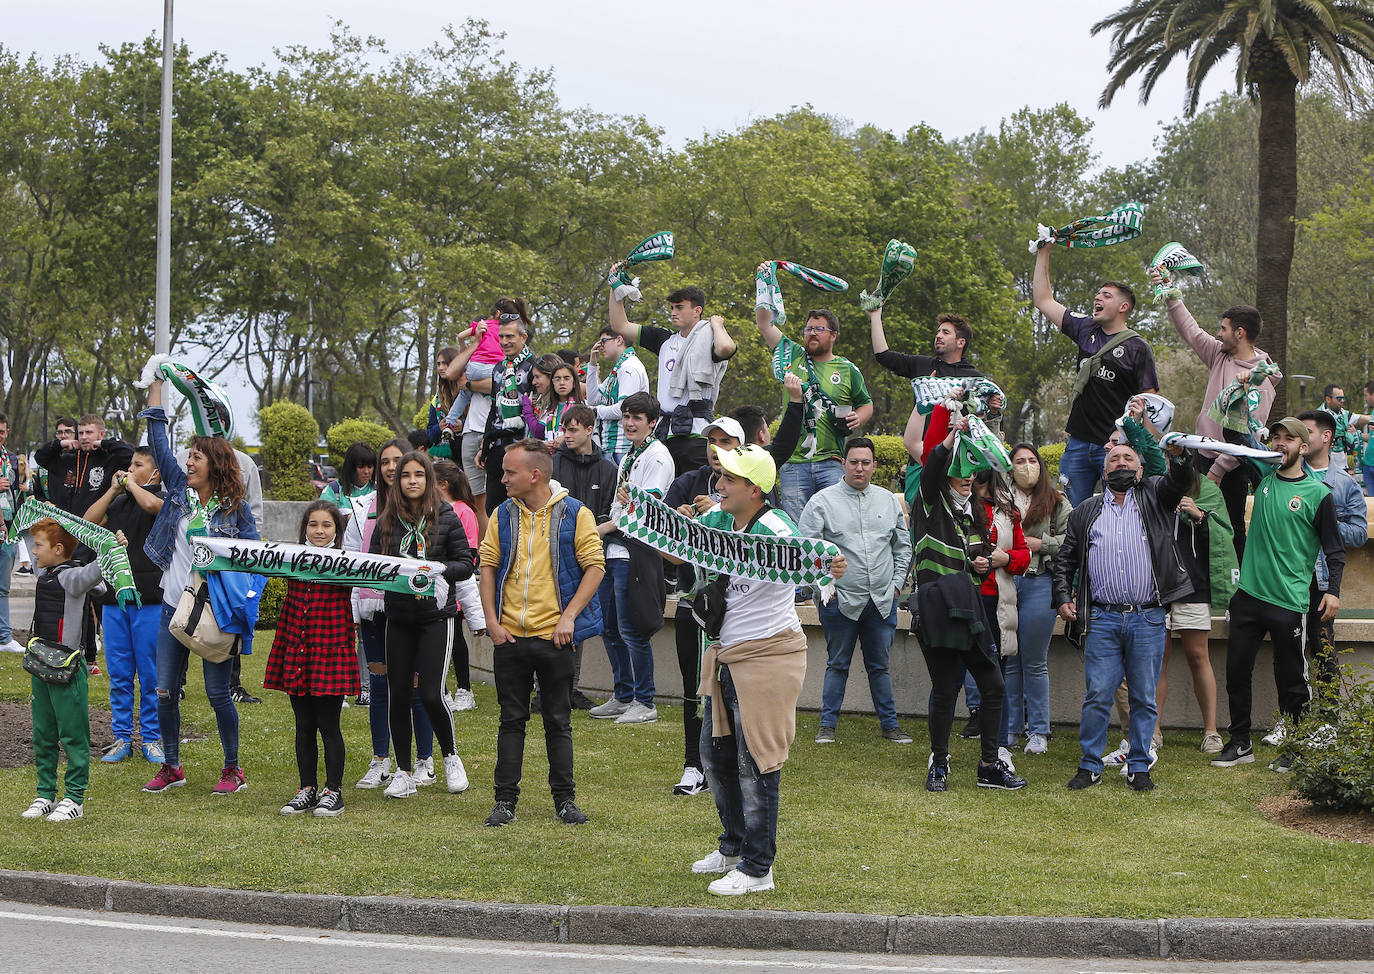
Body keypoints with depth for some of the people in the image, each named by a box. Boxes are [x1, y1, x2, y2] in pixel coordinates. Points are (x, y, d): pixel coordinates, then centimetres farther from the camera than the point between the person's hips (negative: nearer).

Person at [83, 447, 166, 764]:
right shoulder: (120, 502, 16)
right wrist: (114, 489, 4)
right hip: (115, 595, 5)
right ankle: (121, 738, 14)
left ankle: (151, 739, 9)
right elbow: (88, 522, 6)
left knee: (150, 675, 0)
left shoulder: (164, 500, -1)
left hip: (149, 598, -5)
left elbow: (151, 504, -24)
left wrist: (132, 485, -6)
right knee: (119, 673, 7)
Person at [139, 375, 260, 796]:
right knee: (166, 691, 7)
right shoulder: (180, 489, 7)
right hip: (174, 606, 5)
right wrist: (155, 386, 5)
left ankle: (233, 769, 12)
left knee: (218, 693, 0)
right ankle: (171, 766, 20)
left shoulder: (235, 507, -4)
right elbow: (159, 441, 6)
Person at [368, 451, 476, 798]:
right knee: (398, 694, 4)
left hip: (436, 615, -3)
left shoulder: (446, 518, -1)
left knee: (431, 693, -10)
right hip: (398, 616, 3)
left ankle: (450, 757, 15)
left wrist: (439, 569, -18)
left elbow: (466, 564, 0)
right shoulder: (387, 520, 7)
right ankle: (403, 772, 15)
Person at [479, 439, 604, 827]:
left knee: (558, 722, 6)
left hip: (555, 636, -3)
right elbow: (488, 567, 8)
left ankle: (565, 799, 14)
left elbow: (595, 566, -5)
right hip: (510, 635, 3)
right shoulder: (503, 516, 7)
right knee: (512, 720, 7)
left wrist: (570, 615, -12)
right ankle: (505, 800, 12)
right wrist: (492, 622, -2)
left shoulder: (575, 514, -4)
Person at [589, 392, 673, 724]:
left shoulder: (657, 456, -9)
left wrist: (607, 528, -13)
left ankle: (644, 704, 0)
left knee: (632, 630, -8)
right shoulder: (629, 457, 19)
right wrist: (607, 526, 8)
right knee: (609, 627, 13)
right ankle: (623, 697, 23)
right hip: (614, 551, 9)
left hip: (635, 553, -9)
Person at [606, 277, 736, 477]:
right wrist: (615, 287, 17)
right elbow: (621, 326, 22)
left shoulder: (707, 339, -1)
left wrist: (716, 324, -5)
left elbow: (726, 348, -26)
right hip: (665, 434, 6)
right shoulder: (666, 340, 18)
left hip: (695, 433, -6)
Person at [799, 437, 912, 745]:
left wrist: (897, 583, 10)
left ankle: (889, 724, 17)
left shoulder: (889, 500, 10)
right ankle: (828, 725, 12)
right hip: (840, 601, -3)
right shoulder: (822, 501, -3)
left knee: (879, 665, 10)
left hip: (883, 601, 3)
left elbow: (903, 547, 18)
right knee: (838, 665, 4)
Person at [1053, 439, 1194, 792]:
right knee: (1097, 697, -1)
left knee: (1144, 698, 4)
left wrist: (1179, 456, -29)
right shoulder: (1086, 511, 15)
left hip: (1148, 619, -1)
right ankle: (1090, 766, 9)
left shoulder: (1153, 497, 11)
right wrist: (1063, 597, 6)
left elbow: (1178, 482, -10)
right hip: (1102, 620, 1)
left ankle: (1139, 767, 13)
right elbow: (1065, 559, 18)